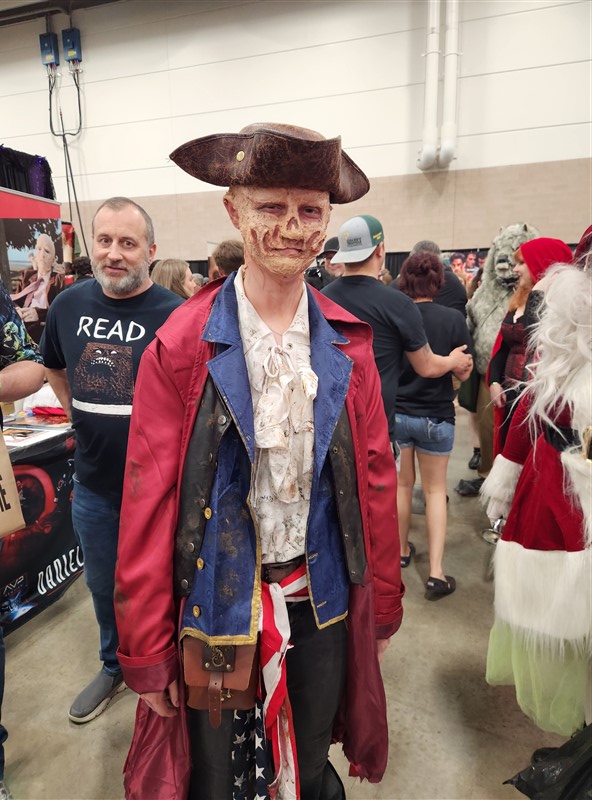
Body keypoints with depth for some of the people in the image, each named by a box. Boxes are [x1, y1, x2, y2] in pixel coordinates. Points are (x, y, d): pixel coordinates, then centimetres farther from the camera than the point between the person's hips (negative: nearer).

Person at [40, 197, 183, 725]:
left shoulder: (175, 316, -18)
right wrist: (77, 412, 9)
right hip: (94, 483, 5)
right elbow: (54, 366, 18)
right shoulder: (69, 305, 0)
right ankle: (114, 667, 50)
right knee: (104, 584, 23)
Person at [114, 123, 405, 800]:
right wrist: (147, 653, -5)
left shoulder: (349, 342, -5)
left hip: (323, 603, 3)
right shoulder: (180, 346, -14)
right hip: (217, 602, -2)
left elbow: (375, 479, 0)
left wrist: (383, 605, 6)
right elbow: (149, 501, -11)